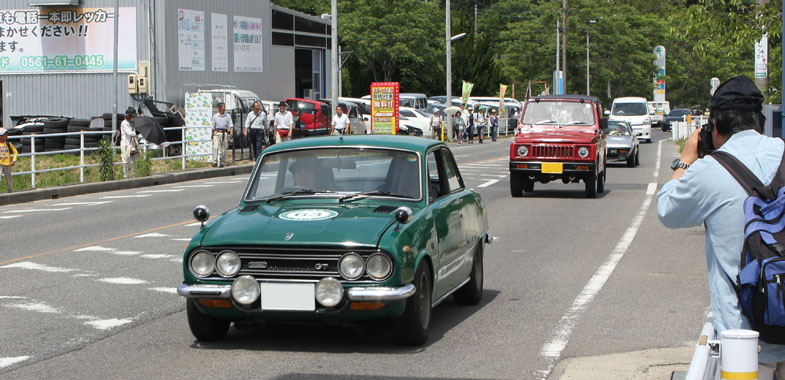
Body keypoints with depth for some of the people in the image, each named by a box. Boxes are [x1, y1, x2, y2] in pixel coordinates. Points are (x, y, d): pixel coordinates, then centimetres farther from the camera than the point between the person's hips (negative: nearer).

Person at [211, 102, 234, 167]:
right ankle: (215, 162, -13)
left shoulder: (228, 116, 3)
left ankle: (223, 162, 12)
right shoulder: (215, 116, 6)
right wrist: (212, 135, 19)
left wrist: (231, 131, -18)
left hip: (224, 133, 0)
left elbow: (231, 124, -2)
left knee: (223, 148, 2)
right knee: (215, 147, -14)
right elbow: (213, 126, 14)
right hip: (217, 133, 0)